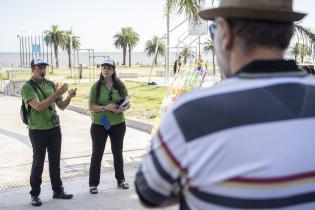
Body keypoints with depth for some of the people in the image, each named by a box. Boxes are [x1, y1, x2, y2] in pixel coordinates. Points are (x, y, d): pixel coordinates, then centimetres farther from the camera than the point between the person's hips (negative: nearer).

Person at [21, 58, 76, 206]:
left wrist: (69, 96, -10)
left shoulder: (51, 84, 7)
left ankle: (57, 190, 22)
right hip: (38, 130, -5)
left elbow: (62, 106, 9)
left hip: (54, 128, 5)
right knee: (38, 163, 1)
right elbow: (38, 106, -23)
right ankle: (35, 194, 13)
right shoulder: (27, 87, -9)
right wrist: (56, 94, -25)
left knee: (55, 161, 12)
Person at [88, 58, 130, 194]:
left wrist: (123, 108, -17)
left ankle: (120, 180, 29)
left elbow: (128, 104, 6)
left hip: (118, 124, 2)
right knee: (97, 154, 4)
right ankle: (93, 183, 12)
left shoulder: (120, 86, 1)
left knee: (118, 153, 15)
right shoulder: (96, 87, -5)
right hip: (99, 125, -2)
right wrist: (105, 108, -23)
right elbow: (91, 107, -8)